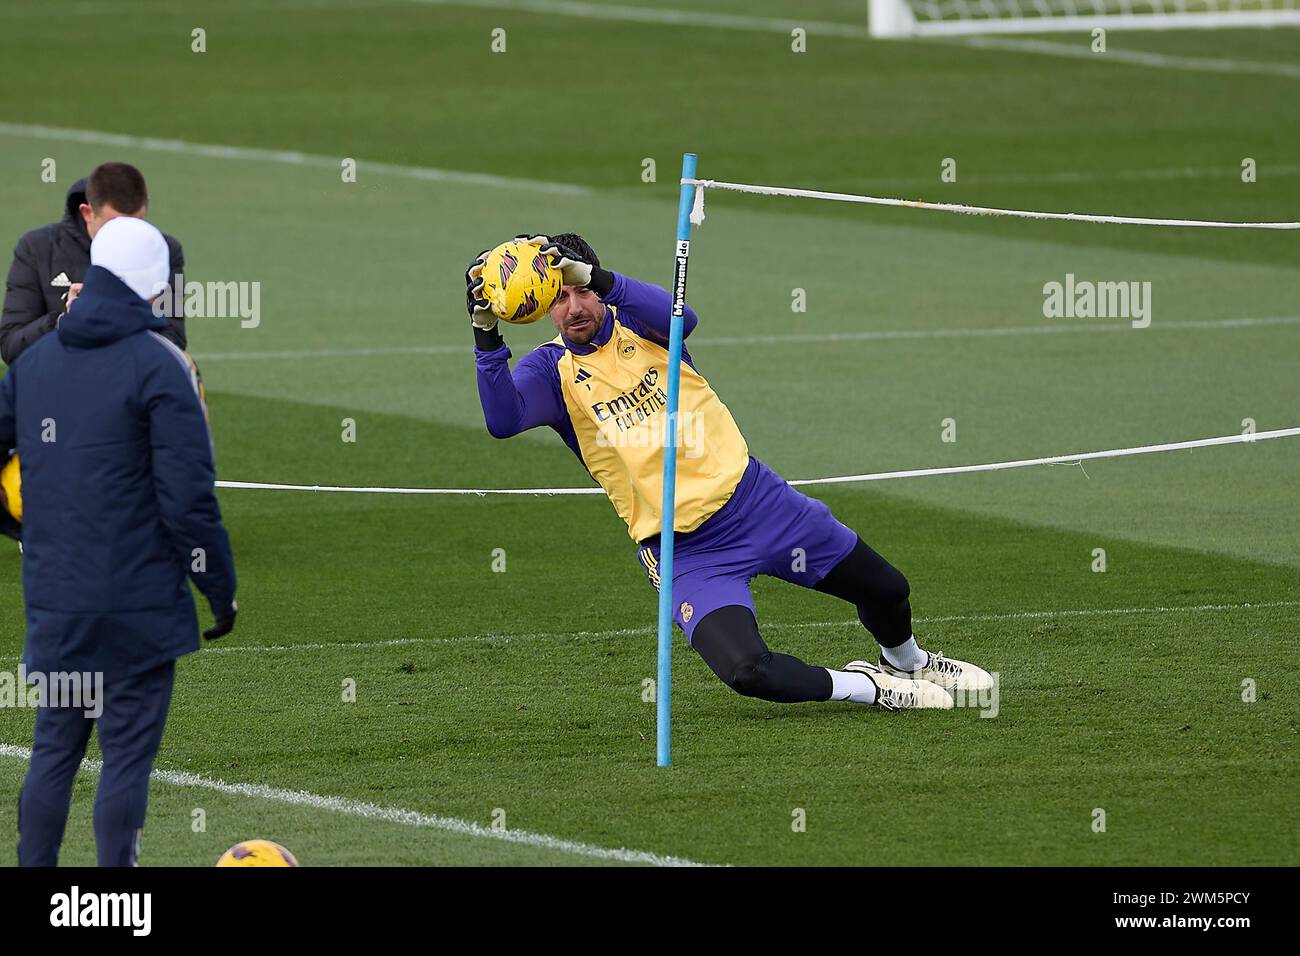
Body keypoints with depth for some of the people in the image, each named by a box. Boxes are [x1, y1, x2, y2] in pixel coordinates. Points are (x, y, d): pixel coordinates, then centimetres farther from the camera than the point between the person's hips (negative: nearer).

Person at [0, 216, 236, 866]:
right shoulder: (157, 365, -10)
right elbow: (187, 495, -13)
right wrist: (220, 587, -5)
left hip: (53, 603, 5)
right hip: (138, 605, -5)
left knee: (53, 751, 14)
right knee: (127, 757, -2)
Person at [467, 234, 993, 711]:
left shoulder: (634, 320, -1)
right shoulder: (551, 370, -5)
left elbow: (682, 317, -25)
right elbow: (503, 419, -26)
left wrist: (596, 277, -37)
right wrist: (486, 335, -39)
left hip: (753, 496, 2)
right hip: (684, 550, -2)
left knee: (886, 590, 14)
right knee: (746, 672, -25)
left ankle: (907, 663, 50)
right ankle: (865, 688, 1)